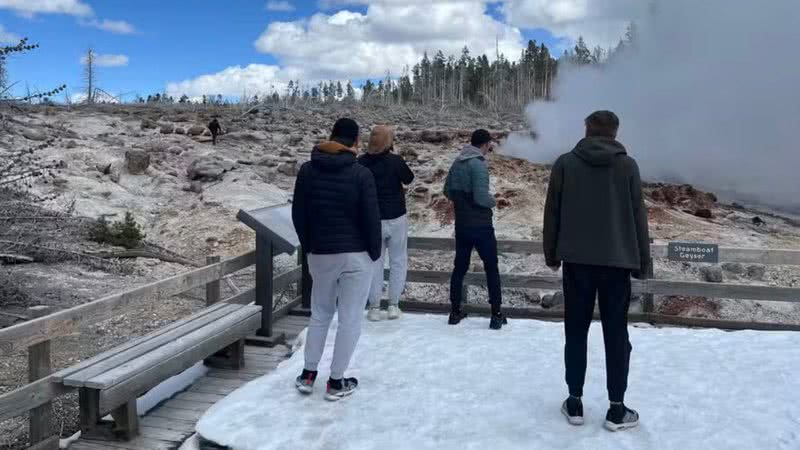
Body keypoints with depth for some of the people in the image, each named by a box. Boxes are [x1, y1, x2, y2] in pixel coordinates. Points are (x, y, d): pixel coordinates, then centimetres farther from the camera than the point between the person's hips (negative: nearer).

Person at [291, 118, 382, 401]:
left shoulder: (307, 170, 2)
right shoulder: (361, 173, -11)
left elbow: (298, 214, 6)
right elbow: (371, 218, -12)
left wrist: (308, 247, 16)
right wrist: (374, 253, 1)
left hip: (320, 254, 4)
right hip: (356, 255, -4)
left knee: (320, 314, 20)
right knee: (350, 319, 6)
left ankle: (307, 375, 24)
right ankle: (336, 382, 13)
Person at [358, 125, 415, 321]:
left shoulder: (361, 162, -5)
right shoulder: (395, 161, -15)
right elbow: (409, 179, 1)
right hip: (396, 219, -2)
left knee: (374, 263, 11)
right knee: (398, 262, 11)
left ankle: (374, 307, 13)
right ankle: (393, 305, 13)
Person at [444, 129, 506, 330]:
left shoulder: (457, 163, 6)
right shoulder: (478, 164, -17)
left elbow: (448, 191, 12)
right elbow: (481, 197, -23)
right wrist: (493, 201, -3)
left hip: (461, 225, 6)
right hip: (481, 226, -6)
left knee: (460, 267, 15)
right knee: (491, 268, 6)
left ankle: (455, 311, 20)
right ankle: (496, 315, 8)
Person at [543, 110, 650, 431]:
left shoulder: (565, 163, 1)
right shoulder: (627, 165, 1)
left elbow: (552, 213, 2)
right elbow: (638, 216, 1)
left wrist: (551, 254, 12)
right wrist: (642, 262, 8)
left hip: (576, 259, 0)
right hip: (617, 260, 0)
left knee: (576, 331, 9)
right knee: (616, 334, 6)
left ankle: (574, 403, 13)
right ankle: (617, 409, 8)